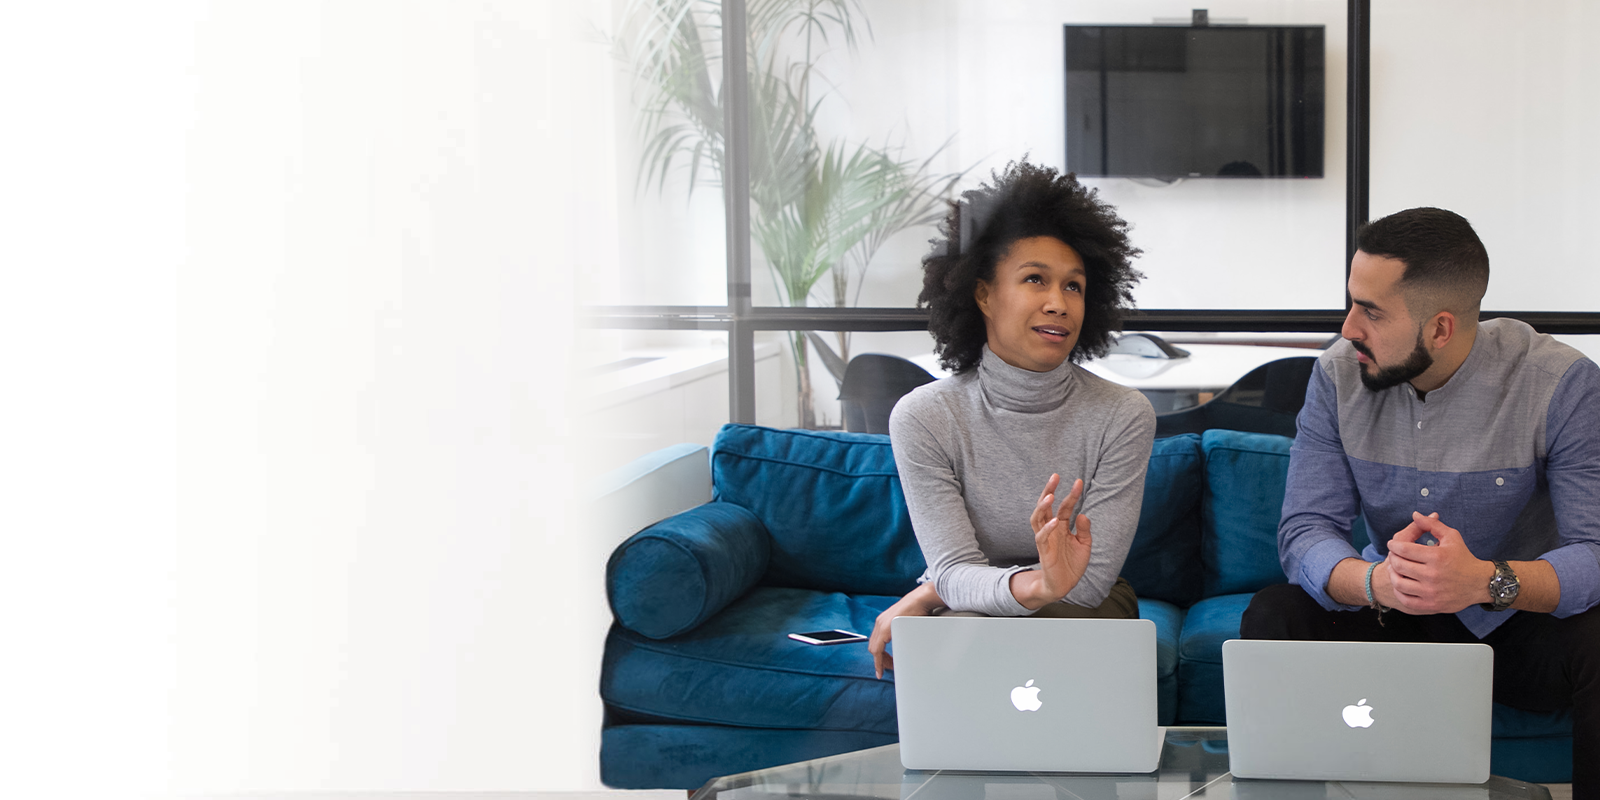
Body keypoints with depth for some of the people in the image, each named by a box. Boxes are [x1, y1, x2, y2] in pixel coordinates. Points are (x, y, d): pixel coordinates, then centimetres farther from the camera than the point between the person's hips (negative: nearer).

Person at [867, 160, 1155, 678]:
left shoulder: (1122, 416, -13)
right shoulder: (922, 418, -12)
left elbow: (1092, 580, -16)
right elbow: (956, 572, -20)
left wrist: (928, 595, -17)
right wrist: (1036, 584, -45)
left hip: (1084, 614, 1)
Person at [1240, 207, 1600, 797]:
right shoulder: (1339, 377, -7)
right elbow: (1305, 532, -15)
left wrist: (1486, 580, -45)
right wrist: (1375, 581, -39)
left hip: (1521, 621, -2)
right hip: (1392, 616, 3)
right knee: (1272, 615, -24)